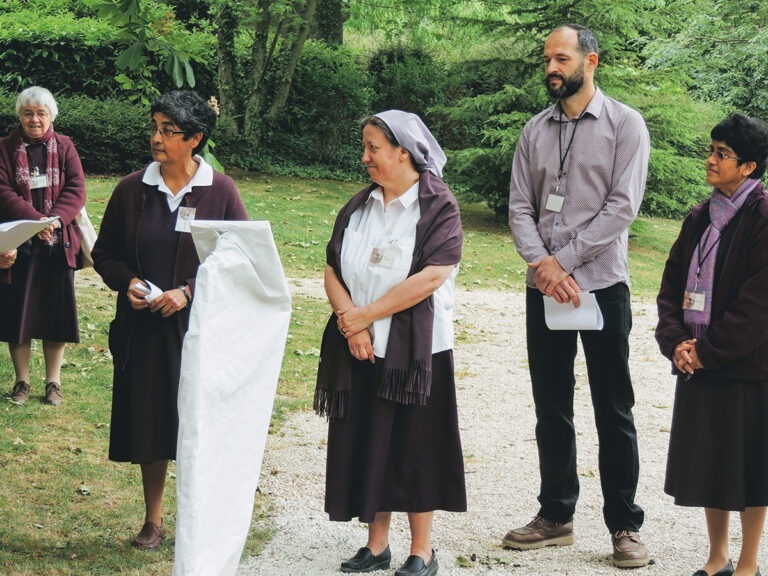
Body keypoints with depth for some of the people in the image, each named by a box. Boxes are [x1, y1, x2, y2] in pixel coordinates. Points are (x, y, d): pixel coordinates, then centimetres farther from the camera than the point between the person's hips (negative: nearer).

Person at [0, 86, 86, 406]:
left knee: (56, 311, 5)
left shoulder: (64, 148, 6)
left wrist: (54, 220, -20)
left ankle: (53, 382, 14)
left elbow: (77, 191, -3)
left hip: (58, 242, 1)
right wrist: (36, 219, -21)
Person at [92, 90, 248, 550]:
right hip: (143, 327, 3)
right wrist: (127, 281, -9)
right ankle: (154, 520, 24)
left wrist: (189, 292, -14)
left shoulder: (220, 192, -6)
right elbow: (104, 252, 10)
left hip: (199, 326, -2)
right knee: (148, 422, 9)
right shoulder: (132, 190, 1)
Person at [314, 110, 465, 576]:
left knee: (416, 447, 2)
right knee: (366, 445, 9)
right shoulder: (358, 208, 9)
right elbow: (333, 271, 5)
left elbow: (432, 276, -18)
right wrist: (351, 326, -13)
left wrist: (365, 315, -15)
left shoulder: (438, 207, -8)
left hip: (416, 349, -5)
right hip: (361, 350, 5)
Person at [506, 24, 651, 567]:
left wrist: (562, 261, -14)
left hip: (602, 284, -4)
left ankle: (625, 525, 7)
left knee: (614, 410, 1)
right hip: (544, 287, 5)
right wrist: (541, 264, -12)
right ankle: (556, 516, 20)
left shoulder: (624, 124, -4)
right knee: (552, 409, 10)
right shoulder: (536, 130, 10)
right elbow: (520, 206, 6)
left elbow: (622, 206, -12)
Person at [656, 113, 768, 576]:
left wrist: (708, 350, -15)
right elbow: (672, 285, 11)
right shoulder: (701, 219, 10)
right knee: (706, 462, 12)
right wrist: (676, 342, -5)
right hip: (697, 362, 7)